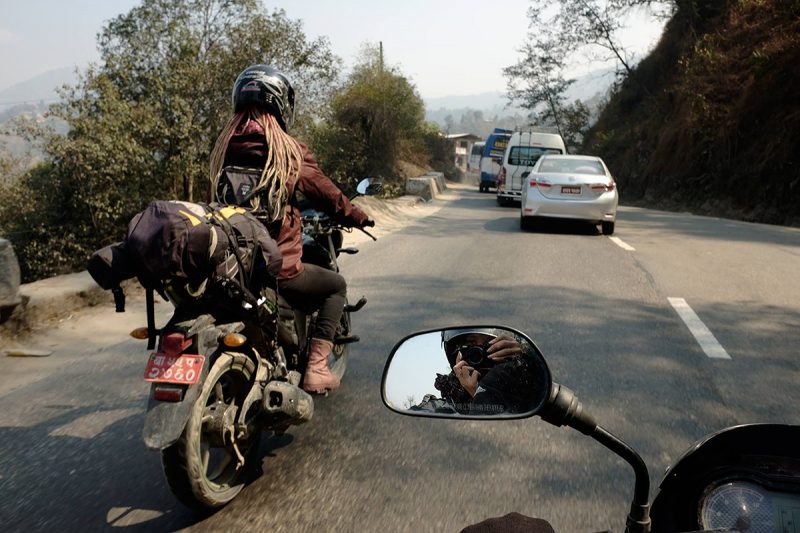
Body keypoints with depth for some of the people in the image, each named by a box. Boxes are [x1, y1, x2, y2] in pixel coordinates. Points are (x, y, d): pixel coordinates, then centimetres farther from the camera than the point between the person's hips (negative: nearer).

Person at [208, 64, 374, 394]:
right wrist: (357, 217, 18)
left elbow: (212, 198, 15)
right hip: (278, 268, -5)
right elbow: (326, 194, 0)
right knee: (336, 285, 20)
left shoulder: (221, 148, 6)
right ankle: (316, 367, 9)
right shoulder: (290, 150, -8)